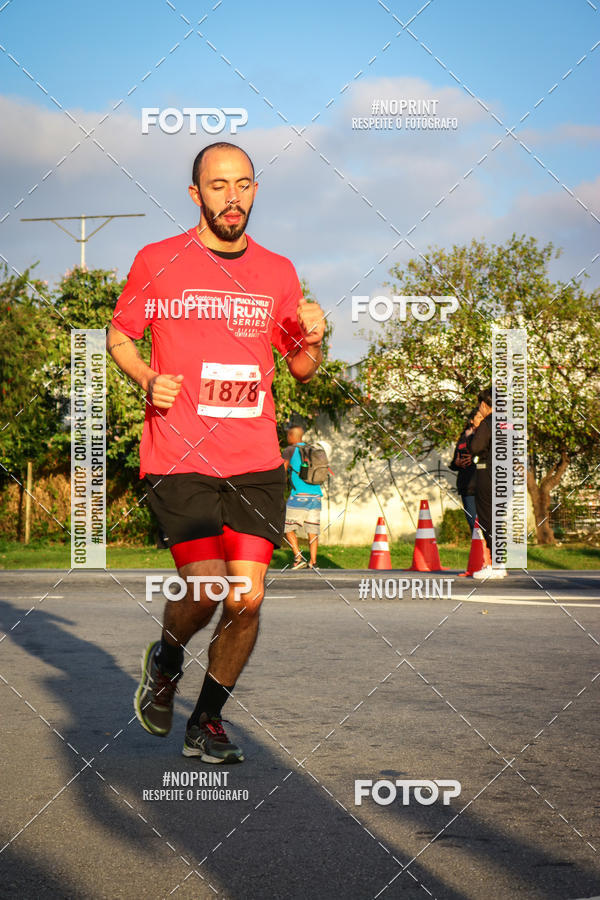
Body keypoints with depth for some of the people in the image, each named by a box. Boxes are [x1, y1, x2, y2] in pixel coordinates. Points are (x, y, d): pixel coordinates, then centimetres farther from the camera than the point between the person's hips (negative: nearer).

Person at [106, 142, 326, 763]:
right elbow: (119, 335, 13)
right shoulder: (157, 262, 1)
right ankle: (165, 660, 23)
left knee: (247, 598, -3)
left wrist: (312, 339, -4)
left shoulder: (277, 272, 11)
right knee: (206, 591, -12)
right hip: (178, 459, -3)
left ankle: (207, 721, 18)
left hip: (257, 462, 3)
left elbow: (300, 367, 19)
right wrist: (148, 380, -7)